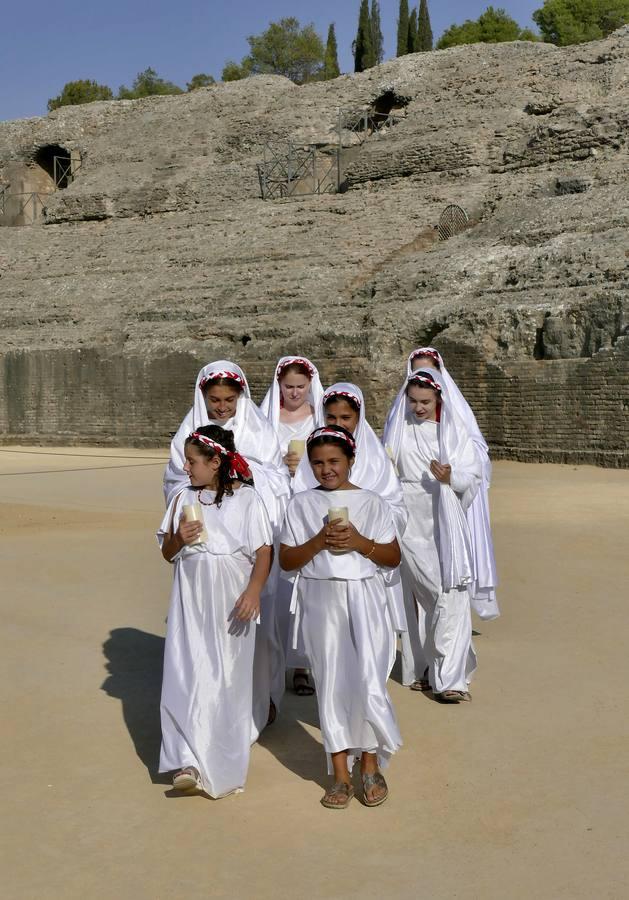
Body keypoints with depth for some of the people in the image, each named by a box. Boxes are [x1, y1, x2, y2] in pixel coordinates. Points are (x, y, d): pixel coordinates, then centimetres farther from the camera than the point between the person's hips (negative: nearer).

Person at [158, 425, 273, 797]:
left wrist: (253, 591, -23)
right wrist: (179, 538, -9)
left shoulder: (246, 499, -6)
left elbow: (264, 551, -9)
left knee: (228, 677, 6)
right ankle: (190, 761, -1)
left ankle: (224, 762, 22)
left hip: (231, 601, -3)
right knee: (187, 674, -5)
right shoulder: (184, 499, 6)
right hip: (191, 599, 3)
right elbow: (167, 552, 13)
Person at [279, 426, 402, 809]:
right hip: (321, 599, 1)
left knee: (368, 682, -6)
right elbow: (286, 561, 2)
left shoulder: (373, 503, 3)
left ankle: (371, 765, 15)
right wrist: (319, 542, -14)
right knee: (331, 683, 5)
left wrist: (360, 542, -12)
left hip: (365, 598, -1)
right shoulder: (302, 503, 4)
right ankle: (341, 773, 17)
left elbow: (394, 557, 4)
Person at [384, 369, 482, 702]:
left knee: (450, 593, -9)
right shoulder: (397, 428, 7)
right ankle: (421, 668, 17)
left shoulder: (454, 430, 3)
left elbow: (472, 477, 0)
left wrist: (451, 477, -19)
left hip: (444, 522, -1)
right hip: (410, 521, 1)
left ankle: (449, 677, -6)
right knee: (417, 593, 5)